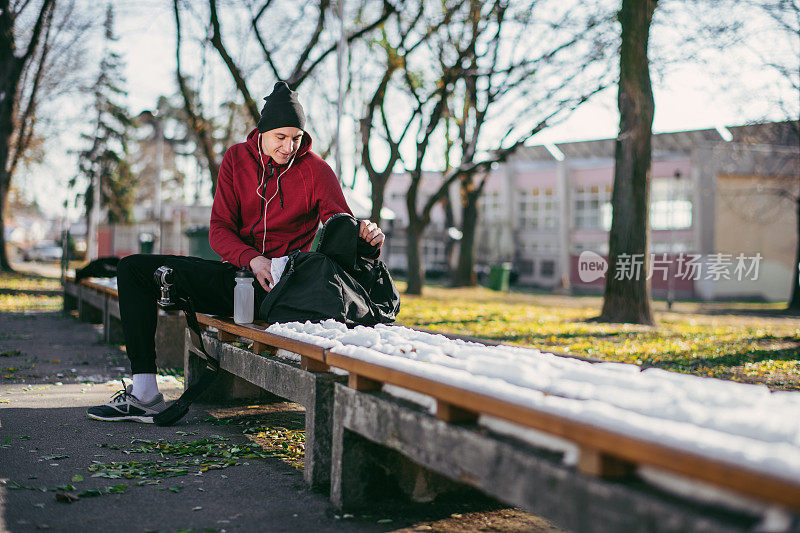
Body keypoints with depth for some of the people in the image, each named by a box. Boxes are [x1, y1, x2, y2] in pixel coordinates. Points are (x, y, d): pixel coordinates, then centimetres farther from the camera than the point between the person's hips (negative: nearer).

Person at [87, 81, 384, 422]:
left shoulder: (315, 170, -3)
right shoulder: (237, 158, 6)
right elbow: (219, 230, 0)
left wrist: (366, 234, -35)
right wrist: (252, 260, -21)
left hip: (275, 287, -5)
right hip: (236, 272, 5)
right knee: (133, 269, -1)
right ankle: (144, 393, -10)